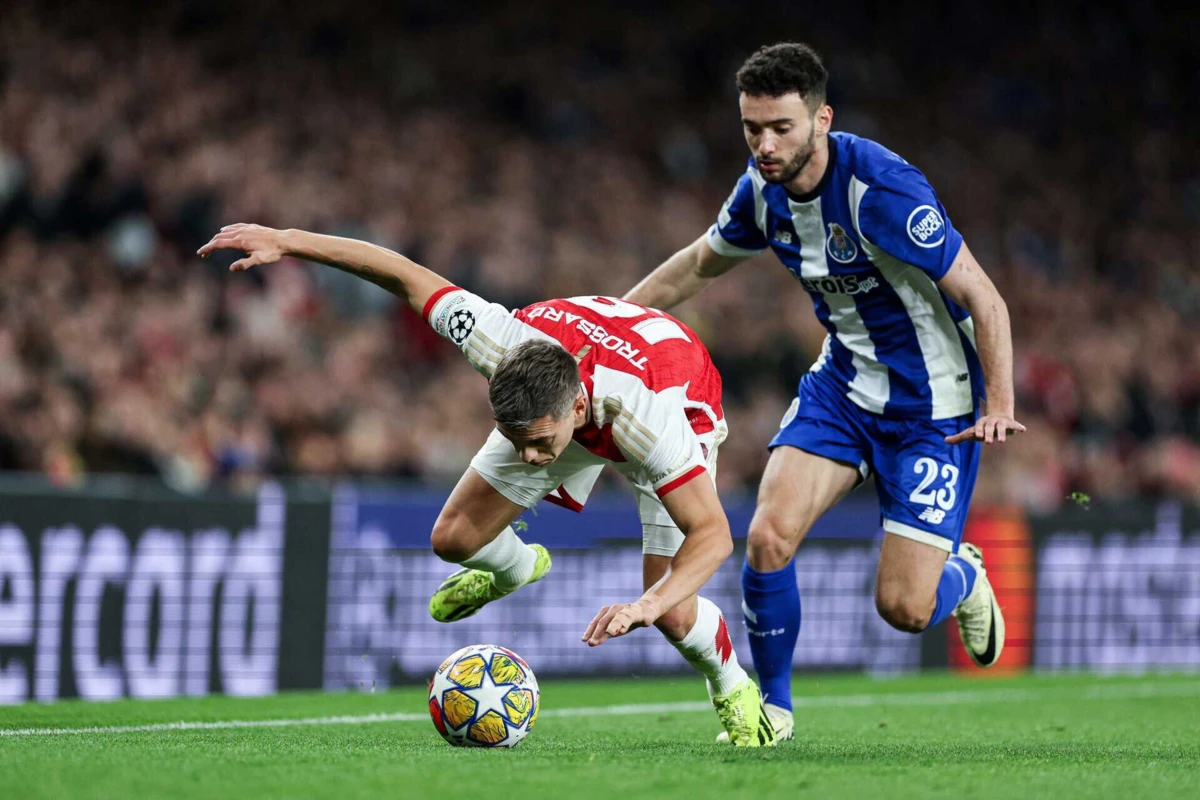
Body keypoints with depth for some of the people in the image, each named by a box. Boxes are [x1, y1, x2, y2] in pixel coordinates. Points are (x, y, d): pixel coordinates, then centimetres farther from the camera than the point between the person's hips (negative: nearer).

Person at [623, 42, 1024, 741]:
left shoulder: (880, 190, -28)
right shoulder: (763, 190, -6)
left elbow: (983, 298, -25)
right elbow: (703, 262, 15)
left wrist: (999, 406, -35)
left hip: (933, 406, -6)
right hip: (842, 383, 6)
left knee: (904, 608, -8)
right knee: (768, 539, -14)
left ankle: (962, 578, 30)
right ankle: (773, 705, 9)